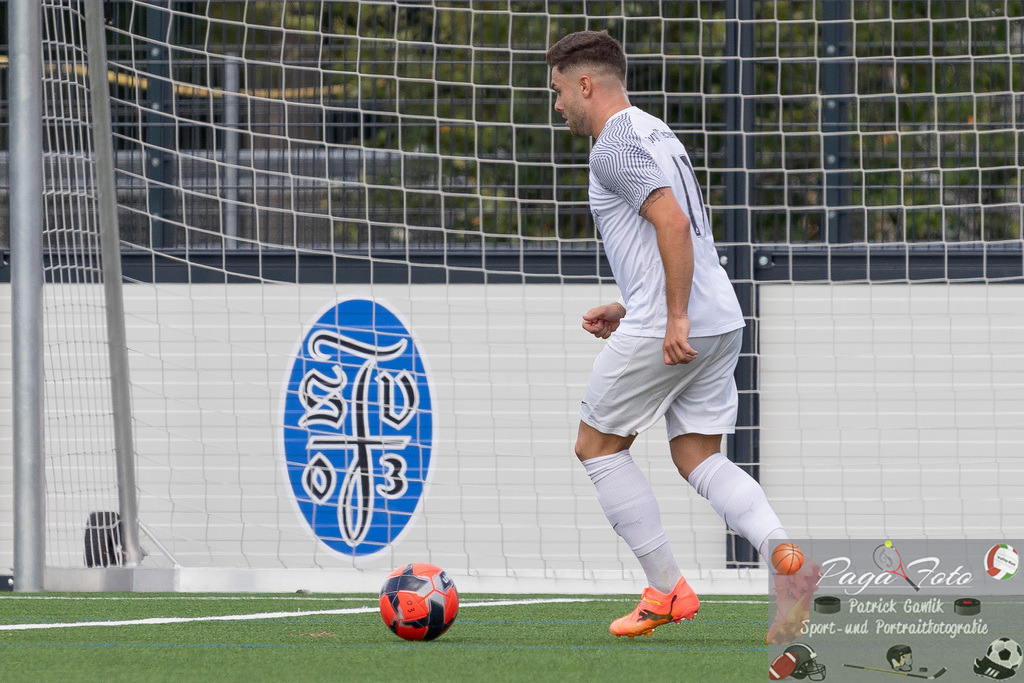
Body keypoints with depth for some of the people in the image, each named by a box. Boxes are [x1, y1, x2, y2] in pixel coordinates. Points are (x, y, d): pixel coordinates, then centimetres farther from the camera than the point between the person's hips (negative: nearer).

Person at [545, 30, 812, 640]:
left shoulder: (615, 144, -9)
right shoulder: (656, 133, 22)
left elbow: (673, 224, -22)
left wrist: (675, 320, -23)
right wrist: (627, 309, 25)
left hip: (664, 333, -9)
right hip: (721, 321, 9)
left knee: (598, 447, 6)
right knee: (699, 458, 9)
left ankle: (668, 591, 3)